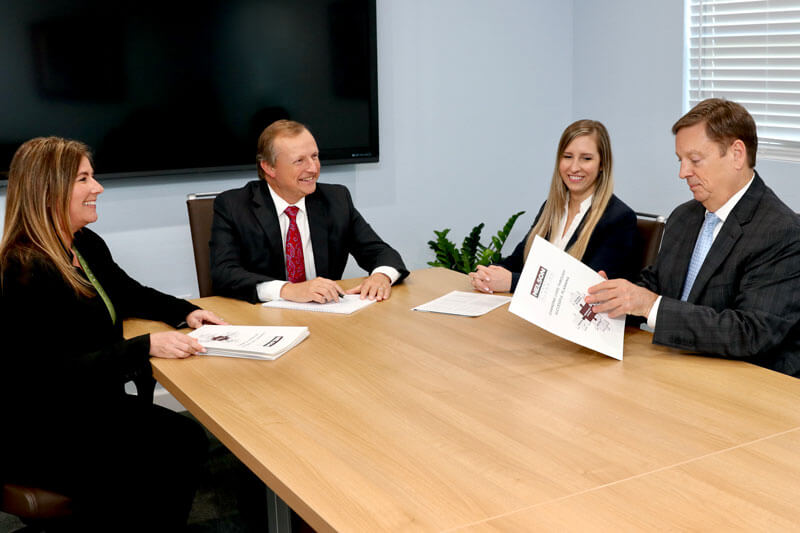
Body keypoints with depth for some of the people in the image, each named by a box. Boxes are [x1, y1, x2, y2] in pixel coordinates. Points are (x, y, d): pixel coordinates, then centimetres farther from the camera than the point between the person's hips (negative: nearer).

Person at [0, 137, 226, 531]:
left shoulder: (87, 246, 8)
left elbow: (131, 295, 25)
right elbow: (54, 373, -24)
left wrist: (186, 311, 7)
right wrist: (146, 347, -26)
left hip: (94, 405, 9)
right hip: (38, 435, -8)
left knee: (190, 438, -11)